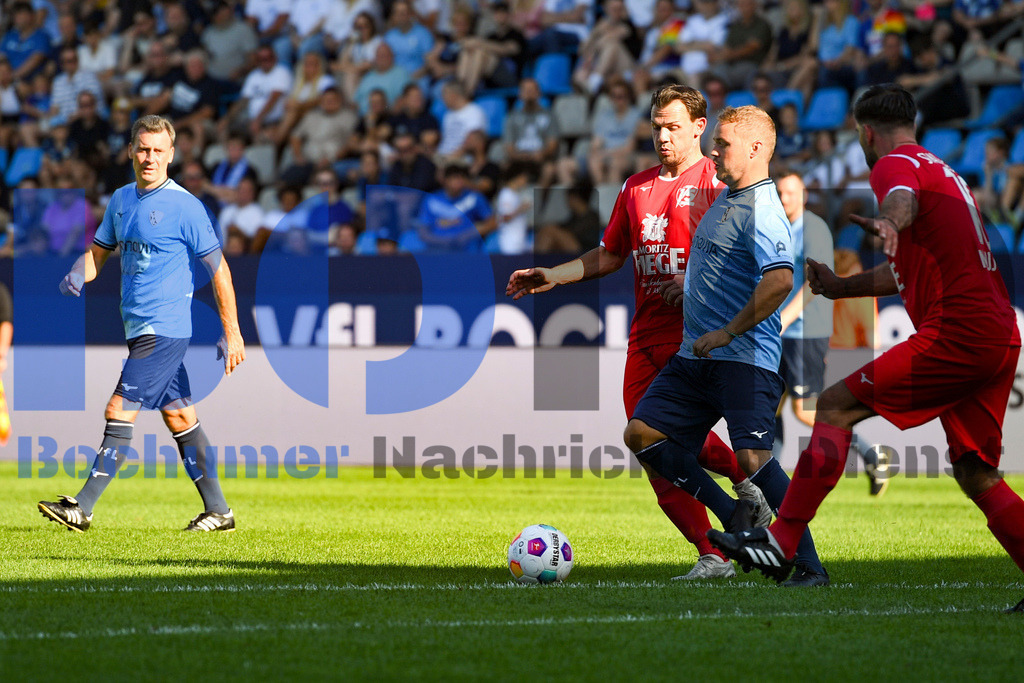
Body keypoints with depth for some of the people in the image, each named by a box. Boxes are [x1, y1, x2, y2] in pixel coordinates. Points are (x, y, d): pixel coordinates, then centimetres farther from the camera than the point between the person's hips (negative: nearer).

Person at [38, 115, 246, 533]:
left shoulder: (184, 206, -11)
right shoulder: (121, 200, 11)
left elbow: (218, 268, -9)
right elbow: (99, 251, 20)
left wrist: (232, 333, -11)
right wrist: (77, 276, -4)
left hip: (164, 331, -8)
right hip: (141, 328, 8)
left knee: (120, 412, -11)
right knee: (179, 417, 10)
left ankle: (82, 509, -10)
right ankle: (218, 510, 15)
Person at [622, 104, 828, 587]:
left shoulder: (762, 209, -16)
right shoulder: (727, 198, 16)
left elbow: (780, 279, -31)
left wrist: (727, 332, -25)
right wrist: (692, 285, 24)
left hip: (745, 357, -10)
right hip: (696, 355, 10)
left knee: (752, 459, -19)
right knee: (642, 434, 3)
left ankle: (811, 565, -10)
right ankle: (733, 517, 12)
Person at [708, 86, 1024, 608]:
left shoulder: (895, 163, -2)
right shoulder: (942, 172, 29)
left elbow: (905, 199, -30)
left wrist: (888, 222, -51)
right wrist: (841, 287, 46)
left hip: (956, 333, -9)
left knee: (836, 407, -5)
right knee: (976, 475, 9)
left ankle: (780, 544, -9)